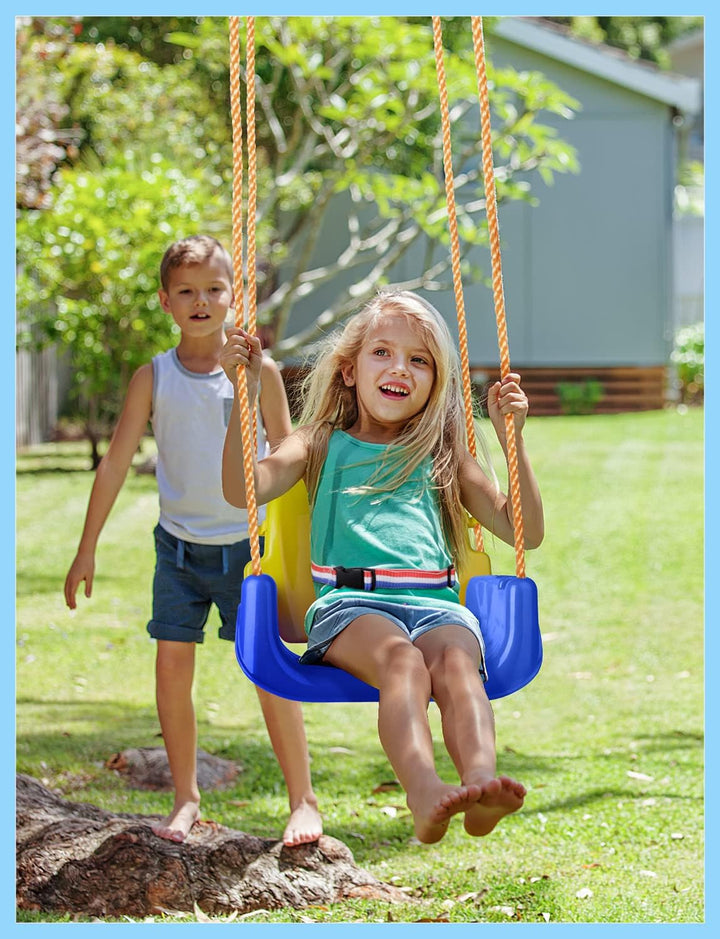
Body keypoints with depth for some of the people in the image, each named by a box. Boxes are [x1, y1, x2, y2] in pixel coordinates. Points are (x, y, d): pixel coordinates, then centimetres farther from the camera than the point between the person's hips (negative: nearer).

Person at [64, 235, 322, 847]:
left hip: (249, 545, -2)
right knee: (172, 665, -1)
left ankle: (304, 800, 4)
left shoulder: (259, 371, -4)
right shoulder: (154, 378, -2)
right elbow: (116, 462, 1)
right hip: (180, 545, 2)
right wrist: (87, 549, 0)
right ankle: (186, 798, 13)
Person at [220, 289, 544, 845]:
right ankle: (425, 793, -63)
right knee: (399, 658, -37)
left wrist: (511, 438, 14)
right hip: (350, 604, -2)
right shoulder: (323, 444, 23)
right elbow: (243, 488, 4)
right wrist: (247, 393, -2)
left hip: (436, 604, 2)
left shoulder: (444, 455, 28)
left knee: (454, 659, -35)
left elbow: (525, 532, 23)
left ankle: (481, 779, -63)